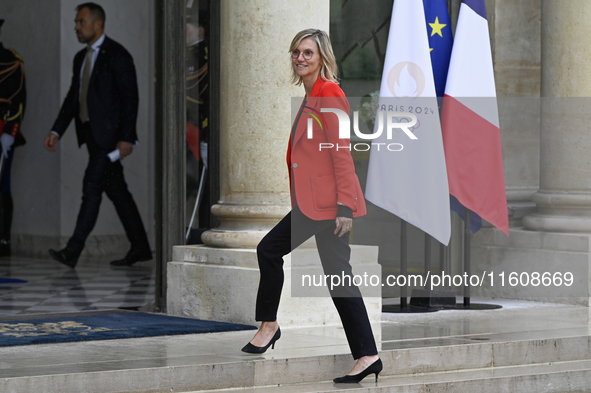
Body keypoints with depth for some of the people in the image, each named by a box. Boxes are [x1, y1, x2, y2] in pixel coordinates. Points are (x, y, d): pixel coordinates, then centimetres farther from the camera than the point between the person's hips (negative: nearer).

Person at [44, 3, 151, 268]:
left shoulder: (117, 55, -9)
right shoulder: (81, 58, 16)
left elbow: (130, 97, -12)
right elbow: (73, 97, 19)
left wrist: (126, 137, -17)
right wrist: (57, 131, 9)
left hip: (109, 134, -8)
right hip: (91, 133, 8)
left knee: (92, 186, -13)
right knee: (116, 191, 10)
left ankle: (73, 251, -16)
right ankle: (140, 248, 16)